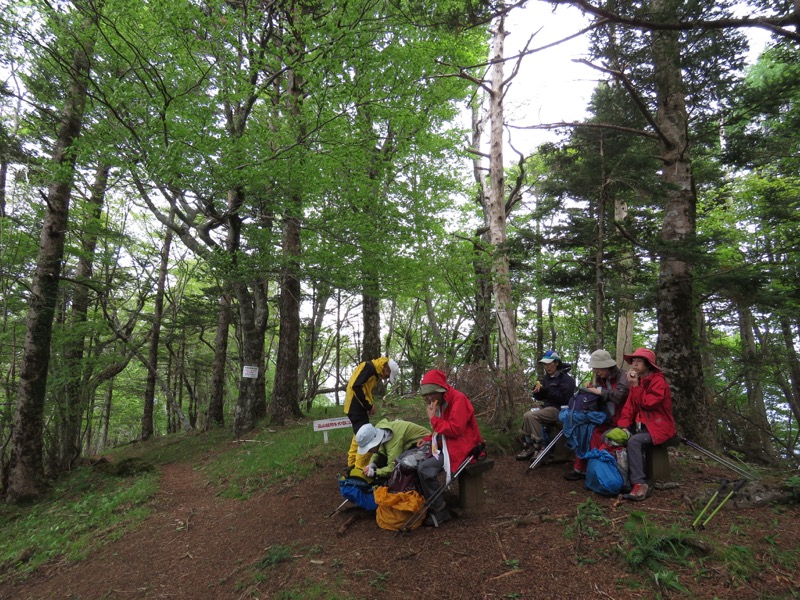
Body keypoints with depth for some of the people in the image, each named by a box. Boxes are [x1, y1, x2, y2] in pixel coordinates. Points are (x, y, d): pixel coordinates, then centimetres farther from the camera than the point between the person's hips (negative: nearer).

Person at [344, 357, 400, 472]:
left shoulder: (374, 371, 15)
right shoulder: (369, 367, -16)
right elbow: (356, 387, -24)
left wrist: (370, 405, 5)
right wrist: (369, 406, -17)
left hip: (356, 406, 10)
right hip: (355, 405, -10)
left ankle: (352, 465, 27)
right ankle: (360, 469, -5)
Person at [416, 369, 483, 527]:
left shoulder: (458, 399, -17)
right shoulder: (442, 402, 10)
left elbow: (455, 429, -25)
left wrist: (433, 418, -17)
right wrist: (428, 439, 2)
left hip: (462, 447, -10)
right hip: (447, 444, 10)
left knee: (424, 469, -21)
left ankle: (440, 512, -8)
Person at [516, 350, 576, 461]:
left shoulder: (566, 378, -10)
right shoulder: (546, 377, 12)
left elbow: (563, 398, -21)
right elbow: (540, 397, 14)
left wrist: (547, 391, -23)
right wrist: (537, 391, -9)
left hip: (560, 409, -8)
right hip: (548, 406, 8)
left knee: (532, 416, -25)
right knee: (527, 416, -14)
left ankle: (539, 448, -18)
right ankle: (528, 447, -9)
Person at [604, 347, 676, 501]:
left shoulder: (658, 381, -12)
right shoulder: (637, 381, 11)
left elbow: (648, 403, -22)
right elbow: (629, 406, 6)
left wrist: (635, 386, -15)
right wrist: (623, 426, -6)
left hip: (658, 426, -8)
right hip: (640, 424, 8)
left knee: (634, 441, -34)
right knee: (609, 435, -6)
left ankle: (640, 484, -29)